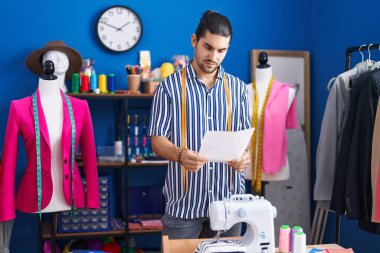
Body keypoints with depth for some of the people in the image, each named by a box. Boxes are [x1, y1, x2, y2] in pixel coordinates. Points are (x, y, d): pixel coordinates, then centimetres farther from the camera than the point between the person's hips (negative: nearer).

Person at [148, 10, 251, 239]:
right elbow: (158, 139, -3)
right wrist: (180, 155, -24)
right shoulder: (170, 87, -2)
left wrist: (246, 155, -13)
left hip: (228, 199, 3)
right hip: (184, 200, -2)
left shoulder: (238, 88, 8)